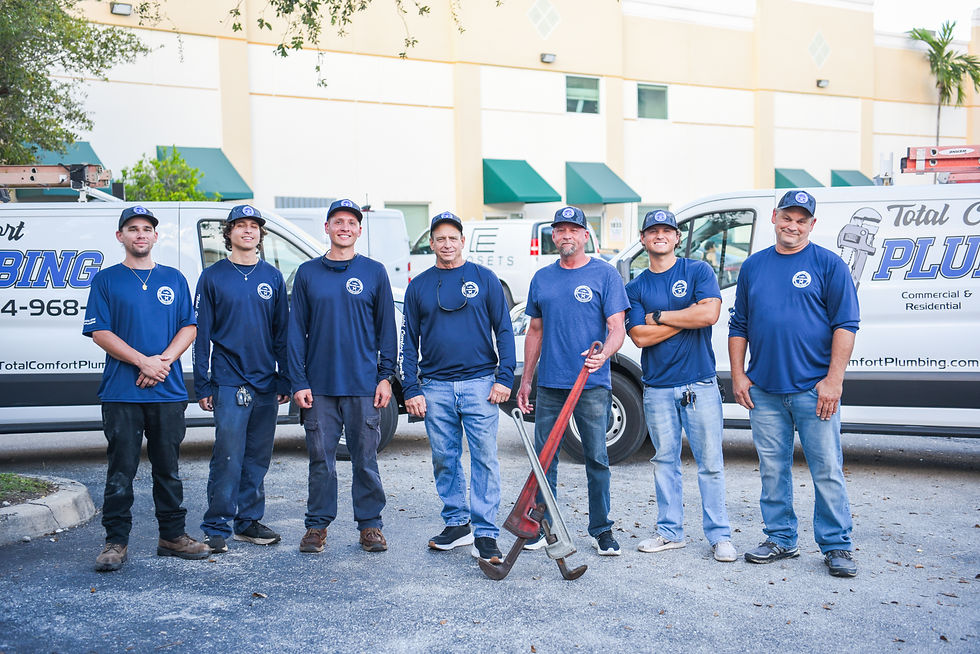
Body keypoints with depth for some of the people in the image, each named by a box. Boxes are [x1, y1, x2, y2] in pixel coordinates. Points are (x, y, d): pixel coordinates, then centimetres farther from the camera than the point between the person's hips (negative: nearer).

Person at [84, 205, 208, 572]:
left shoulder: (174, 279, 13)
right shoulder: (106, 280, 6)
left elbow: (189, 327, 8)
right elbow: (100, 333, -2)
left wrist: (163, 361, -9)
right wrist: (143, 362, -13)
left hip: (168, 391, 2)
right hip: (121, 392, -2)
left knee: (168, 468, 9)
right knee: (121, 470, -1)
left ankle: (173, 535, 18)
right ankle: (116, 541, 7)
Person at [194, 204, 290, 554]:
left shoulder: (272, 277, 11)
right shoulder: (213, 277, 2)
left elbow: (282, 332, 12)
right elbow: (202, 334, 1)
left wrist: (285, 380, 6)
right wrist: (203, 384, -5)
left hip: (266, 384, 4)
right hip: (229, 383, -3)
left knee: (257, 459, 10)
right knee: (228, 458, -8)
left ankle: (249, 521, 20)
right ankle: (217, 527, 1)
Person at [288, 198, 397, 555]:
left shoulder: (374, 272, 6)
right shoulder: (307, 273, 7)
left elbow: (386, 328, 7)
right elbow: (296, 331, 5)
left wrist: (386, 376, -1)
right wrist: (298, 382, -2)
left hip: (363, 385, -1)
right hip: (319, 386, 1)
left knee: (366, 458, 4)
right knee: (321, 458, 5)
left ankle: (370, 524, 15)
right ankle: (317, 524, 16)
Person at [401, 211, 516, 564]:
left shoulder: (484, 279, 5)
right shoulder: (418, 286, 10)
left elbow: (503, 329, 4)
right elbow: (409, 341, 11)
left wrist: (504, 377, -5)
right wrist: (411, 389, 3)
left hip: (480, 384, -2)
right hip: (436, 387, 2)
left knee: (485, 459, -4)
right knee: (444, 460, 7)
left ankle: (486, 534, -1)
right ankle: (456, 523, 21)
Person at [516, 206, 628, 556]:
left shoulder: (604, 274, 0)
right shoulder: (542, 278, 13)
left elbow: (617, 327, -4)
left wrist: (603, 354, -25)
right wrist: (525, 378, 14)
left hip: (592, 385, -4)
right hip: (549, 383, 4)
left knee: (597, 458, 1)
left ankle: (601, 530, 12)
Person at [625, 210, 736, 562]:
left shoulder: (698, 271, 3)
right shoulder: (635, 287, 8)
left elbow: (709, 313, -14)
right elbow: (640, 336, -4)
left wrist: (659, 316, -7)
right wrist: (686, 318, -9)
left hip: (700, 385, -2)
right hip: (657, 388, 2)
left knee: (710, 463, 0)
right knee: (665, 461, 10)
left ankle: (719, 535, 7)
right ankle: (669, 531, 20)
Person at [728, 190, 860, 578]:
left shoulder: (828, 265, 1)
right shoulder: (753, 266, 13)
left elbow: (845, 325, -4)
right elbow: (739, 325, 16)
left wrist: (833, 380, -12)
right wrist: (738, 375, 7)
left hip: (814, 389, -3)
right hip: (764, 391, 4)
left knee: (827, 470, 0)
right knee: (772, 470, 10)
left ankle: (836, 546, 10)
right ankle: (781, 539, 22)